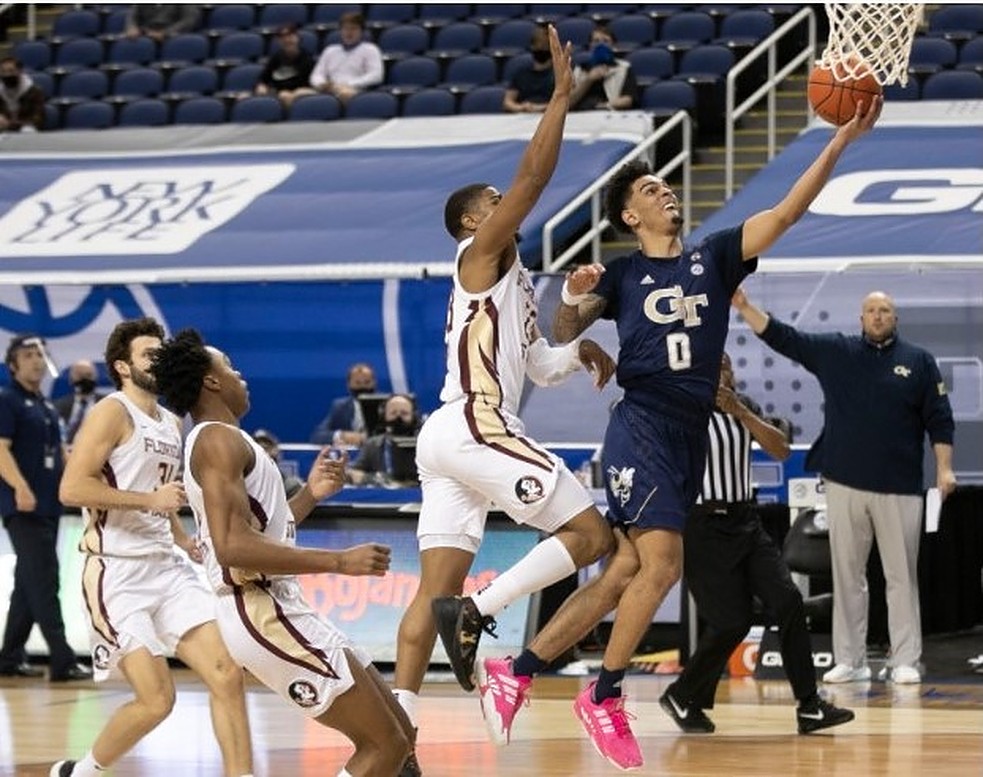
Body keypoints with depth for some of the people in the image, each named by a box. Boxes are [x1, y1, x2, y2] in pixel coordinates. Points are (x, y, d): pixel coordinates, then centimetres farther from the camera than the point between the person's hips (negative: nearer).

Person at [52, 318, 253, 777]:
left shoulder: (172, 423, 17)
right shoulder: (113, 413, -9)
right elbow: (72, 488, -19)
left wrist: (183, 539, 14)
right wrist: (151, 500, -19)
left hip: (166, 568, 8)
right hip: (117, 573, -8)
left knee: (226, 675, -6)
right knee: (156, 700, -11)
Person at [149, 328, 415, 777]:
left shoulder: (219, 442, 19)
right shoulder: (218, 441, -13)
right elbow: (234, 547, -25)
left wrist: (311, 495, 17)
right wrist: (339, 562, -25)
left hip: (275, 611, 10)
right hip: (263, 617, -10)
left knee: (396, 735, 13)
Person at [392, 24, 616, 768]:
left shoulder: (512, 280, 26)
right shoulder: (482, 253, 0)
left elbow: (538, 365, 29)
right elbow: (534, 176, -13)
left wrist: (581, 350, 10)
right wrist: (562, 96, -11)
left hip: (454, 435, 10)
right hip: (473, 426, -10)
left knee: (437, 588, 4)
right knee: (593, 533, -8)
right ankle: (476, 612, -14)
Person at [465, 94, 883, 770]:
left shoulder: (715, 258, 14)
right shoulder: (622, 275, 7)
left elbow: (787, 212, 5)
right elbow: (564, 335, 4)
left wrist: (844, 138, -5)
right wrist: (573, 299, -20)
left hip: (691, 437, 5)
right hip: (642, 427, -5)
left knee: (624, 574, 3)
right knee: (662, 562, -17)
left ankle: (516, 674, 10)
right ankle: (604, 698, -4)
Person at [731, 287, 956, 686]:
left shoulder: (919, 361, 5)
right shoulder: (834, 352, 8)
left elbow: (939, 420, 4)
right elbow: (780, 336, 5)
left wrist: (944, 468, -5)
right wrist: (743, 306, -5)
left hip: (899, 488, -2)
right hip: (845, 484, 2)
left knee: (902, 576, 0)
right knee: (847, 576, 5)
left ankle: (905, 661, 3)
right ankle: (849, 660, 10)